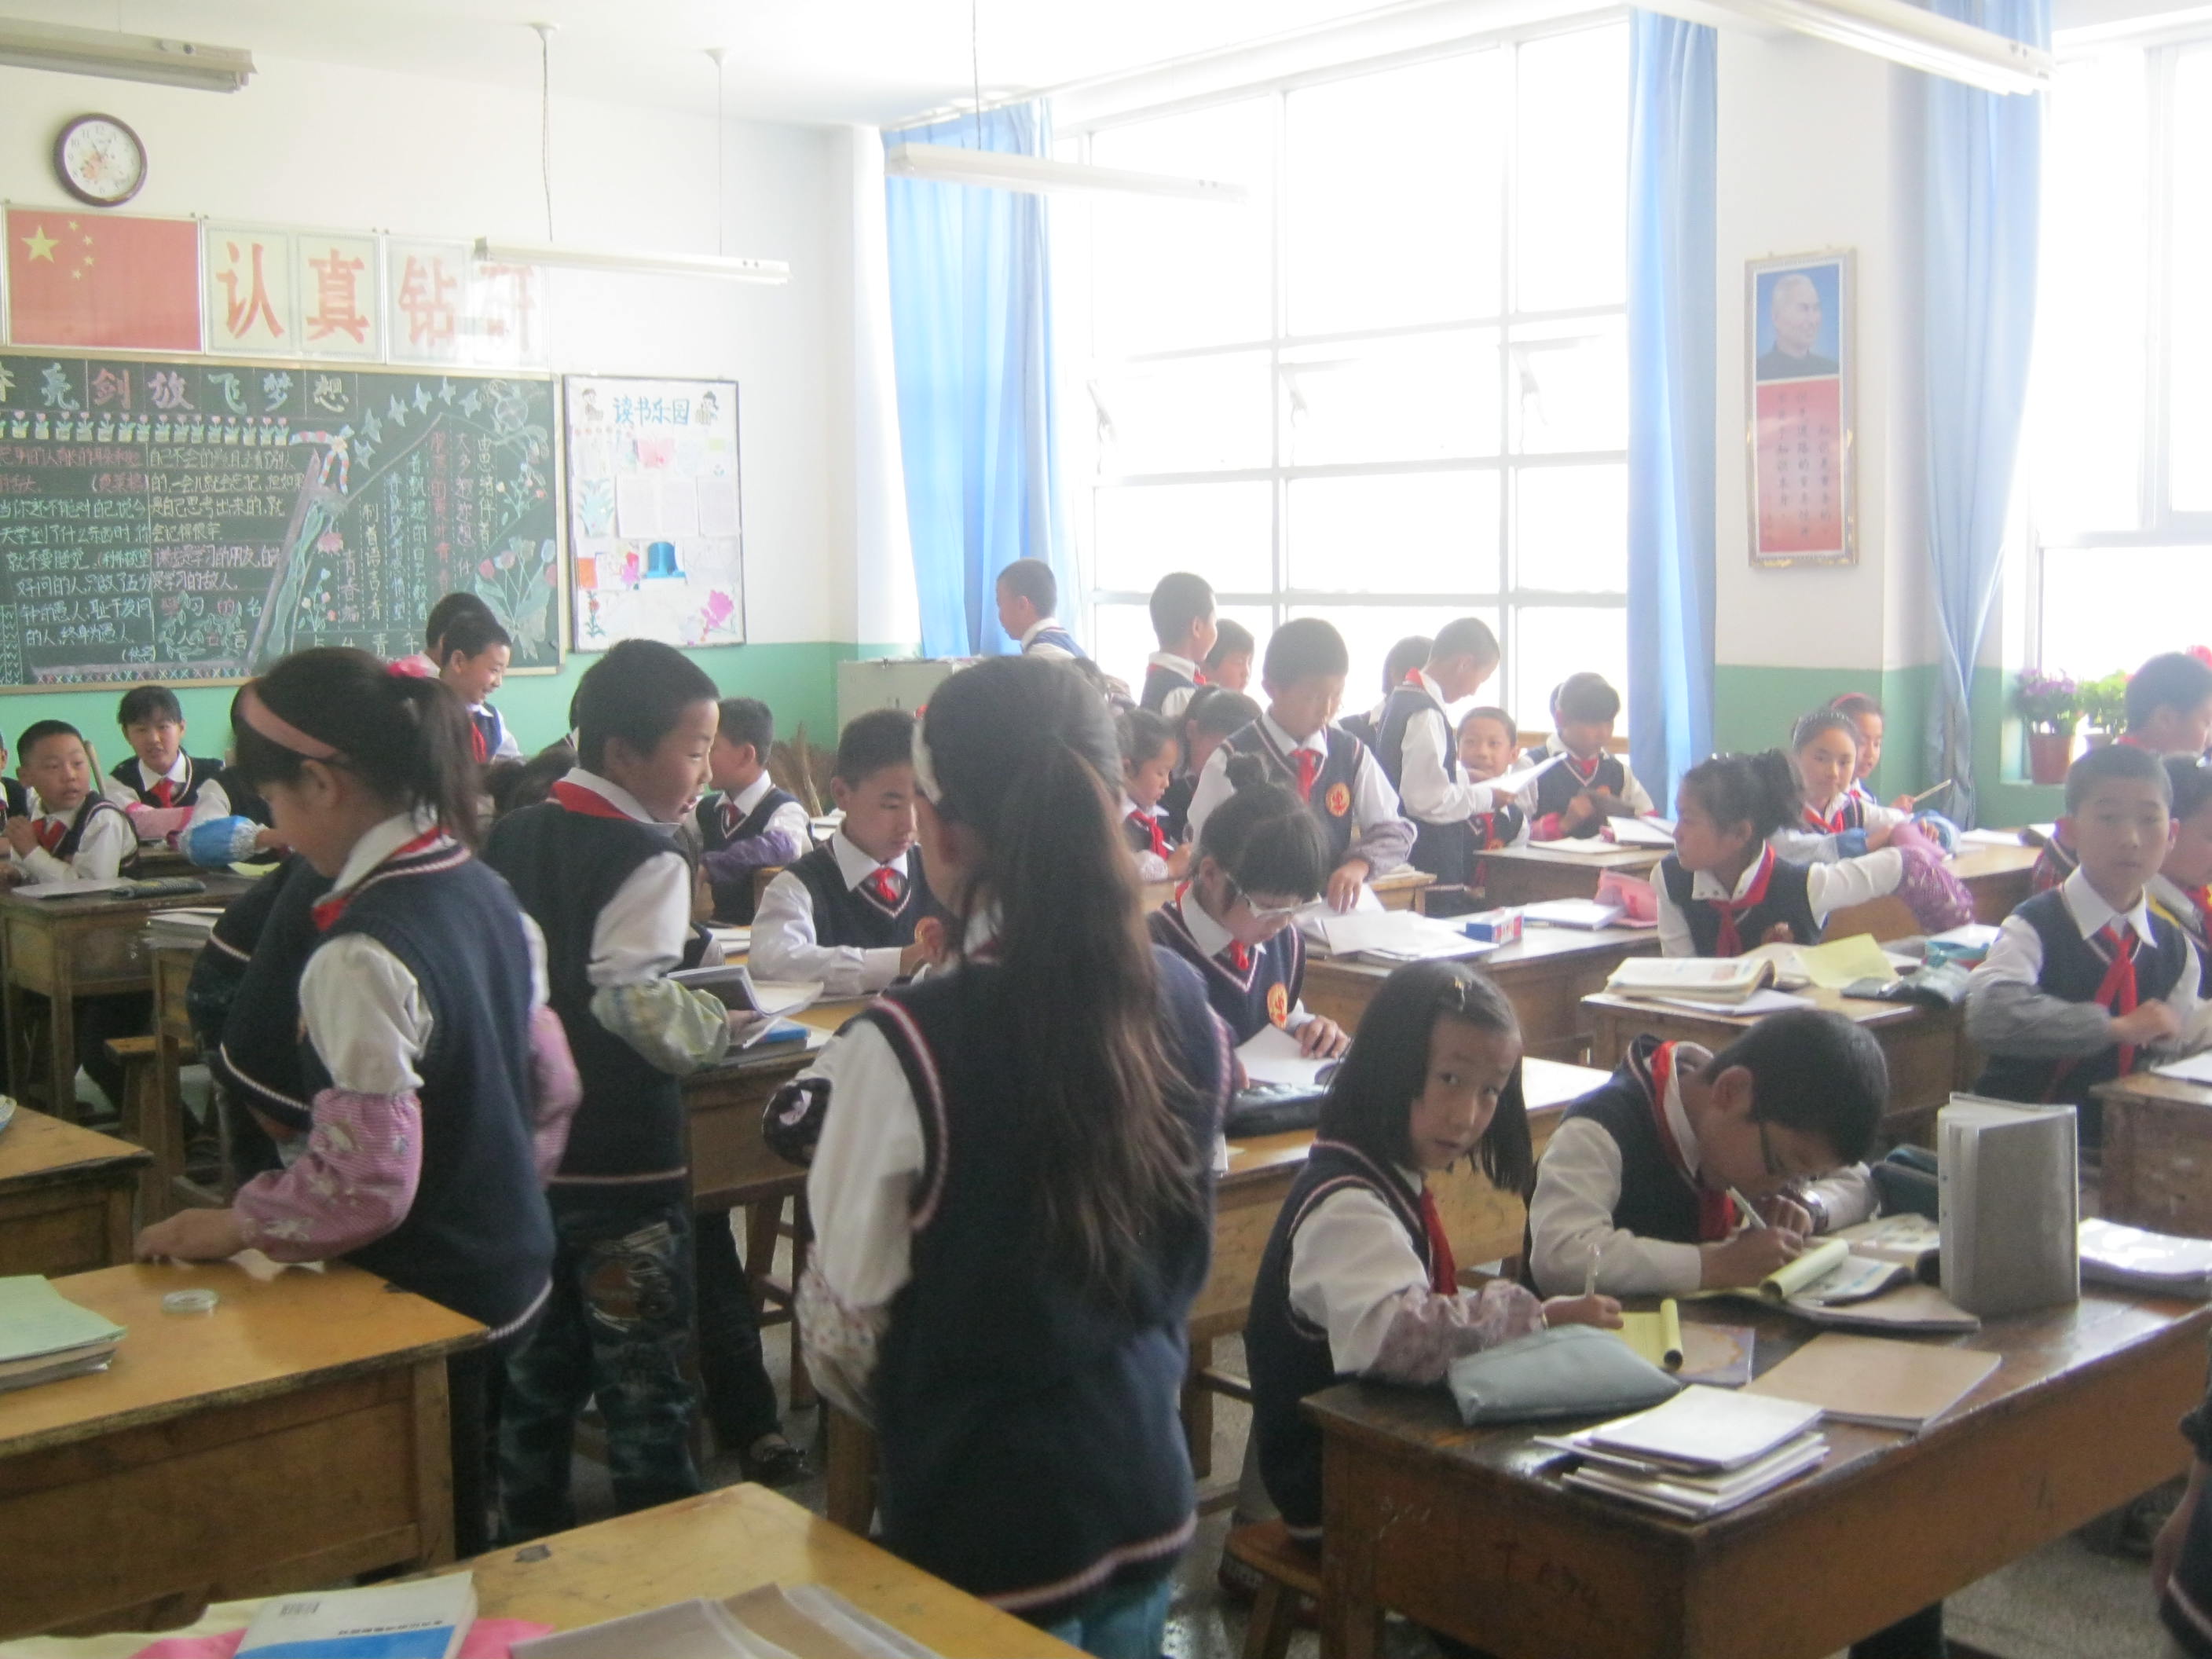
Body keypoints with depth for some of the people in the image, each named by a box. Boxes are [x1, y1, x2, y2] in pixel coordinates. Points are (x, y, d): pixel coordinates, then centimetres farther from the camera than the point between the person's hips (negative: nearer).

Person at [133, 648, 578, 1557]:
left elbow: (364, 1179, -24)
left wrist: (233, 1226, -10)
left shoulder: (359, 955, -24)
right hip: (513, 1269, 8)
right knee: (460, 1534, 22)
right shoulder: (488, 893, 1)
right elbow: (553, 1087, 9)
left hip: (422, 1305, -8)